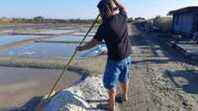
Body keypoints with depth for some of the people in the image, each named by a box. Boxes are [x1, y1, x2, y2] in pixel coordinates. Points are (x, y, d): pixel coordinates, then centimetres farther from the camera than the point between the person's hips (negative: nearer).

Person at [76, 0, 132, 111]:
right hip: (127, 56, 7)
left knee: (110, 83, 9)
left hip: (115, 59, -7)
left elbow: (93, 42, -12)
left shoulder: (104, 26, -19)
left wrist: (81, 48, 1)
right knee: (124, 78, 25)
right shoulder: (122, 17, -4)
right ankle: (124, 96, 46)